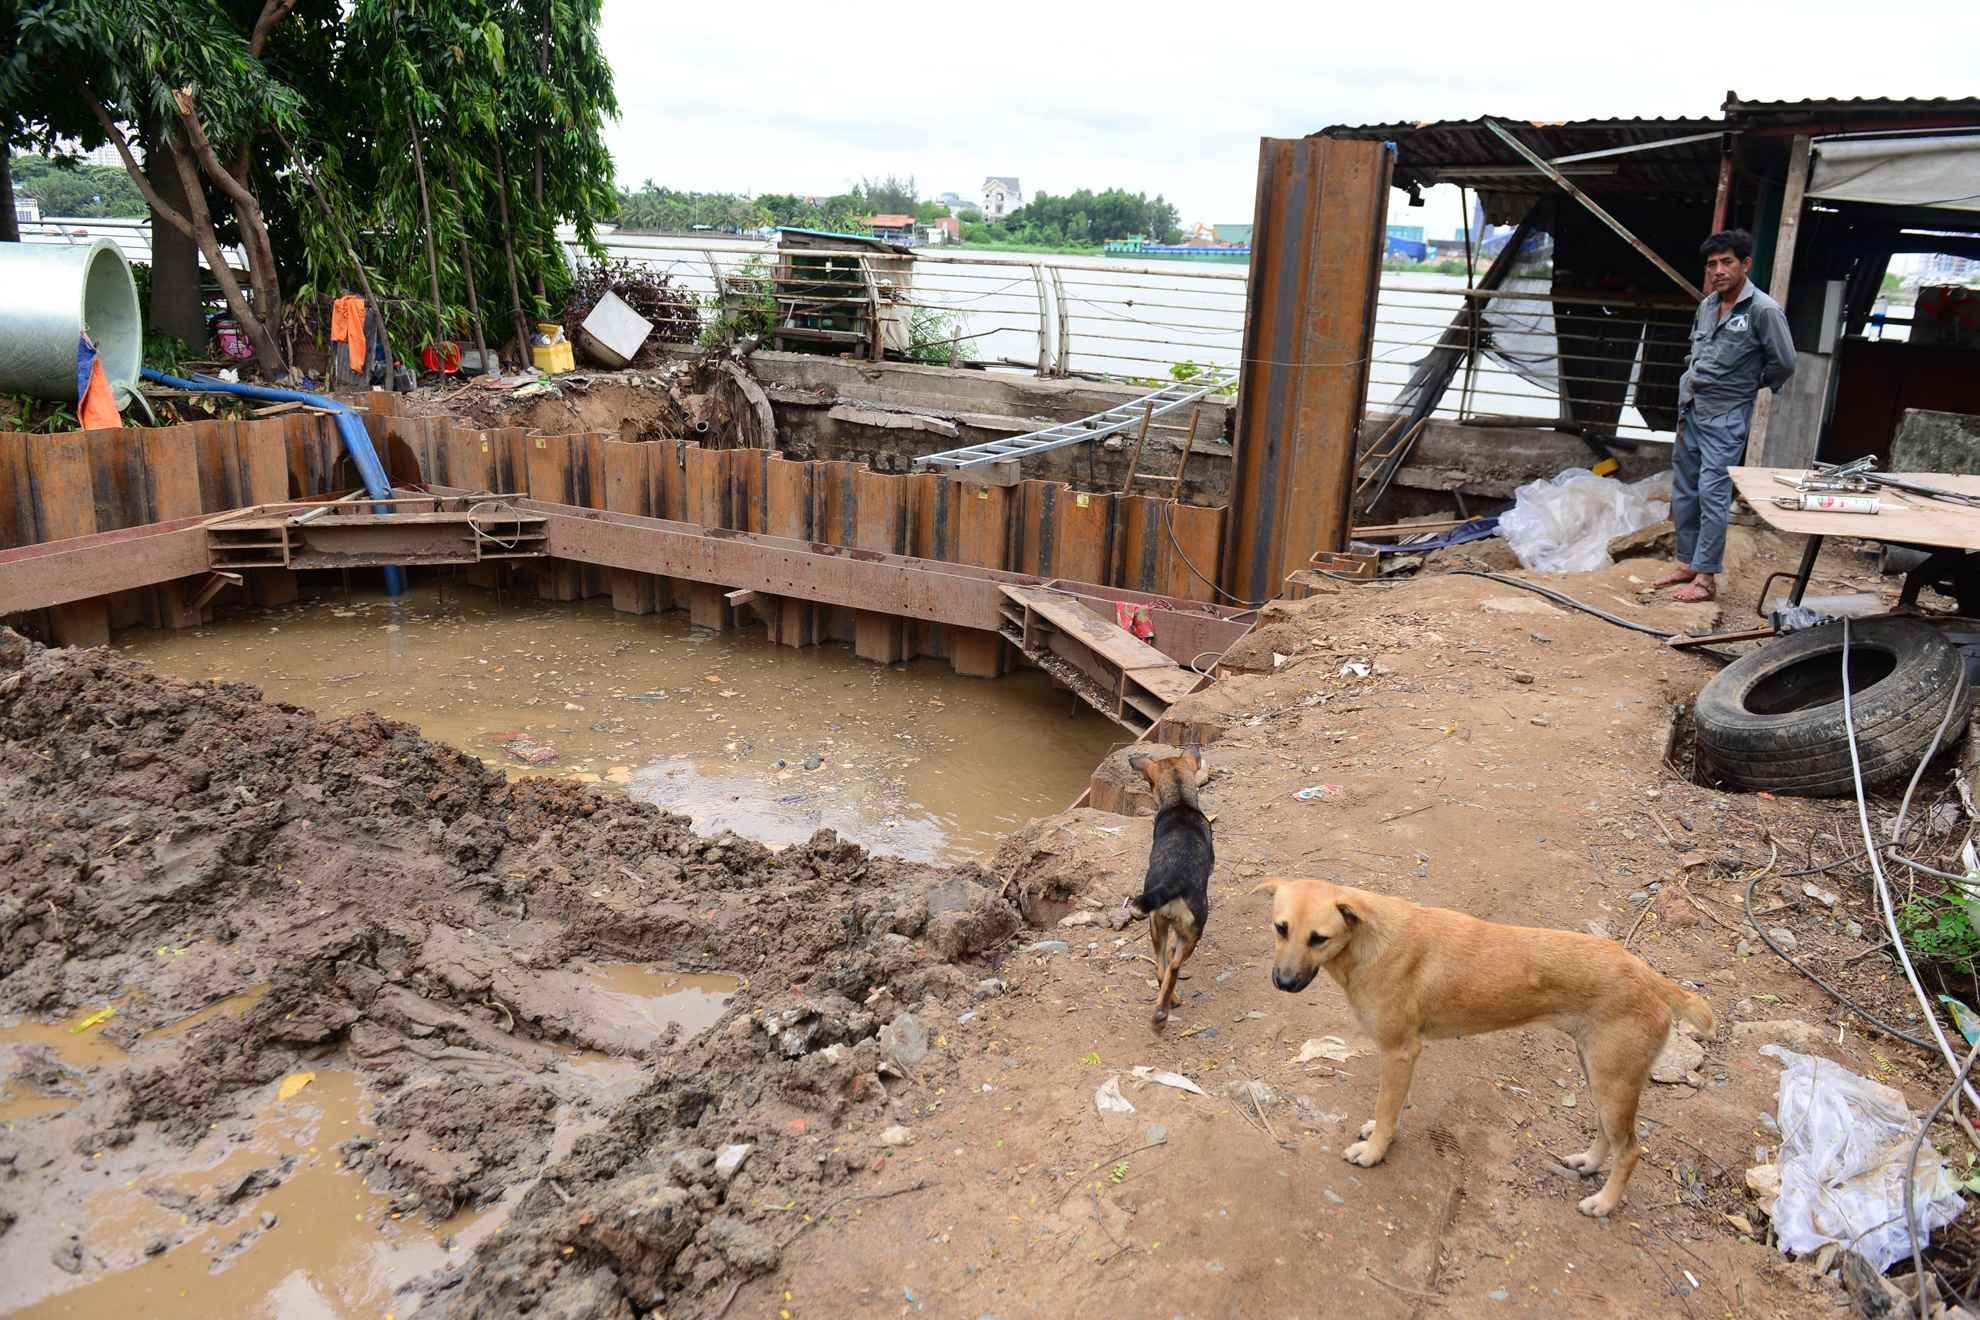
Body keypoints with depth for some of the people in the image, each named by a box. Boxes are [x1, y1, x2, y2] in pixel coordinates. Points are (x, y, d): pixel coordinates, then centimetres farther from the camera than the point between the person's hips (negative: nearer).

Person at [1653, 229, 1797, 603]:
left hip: (1726, 417, -7)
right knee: (1683, 491, 12)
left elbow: (1784, 363, -10)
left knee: (1713, 494, -8)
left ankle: (1706, 576, -4)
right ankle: (1687, 563, 23)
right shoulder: (1708, 305, 8)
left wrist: (1750, 384, 4)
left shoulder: (1764, 311, -14)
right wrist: (1693, 379, 13)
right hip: (1690, 409, 8)